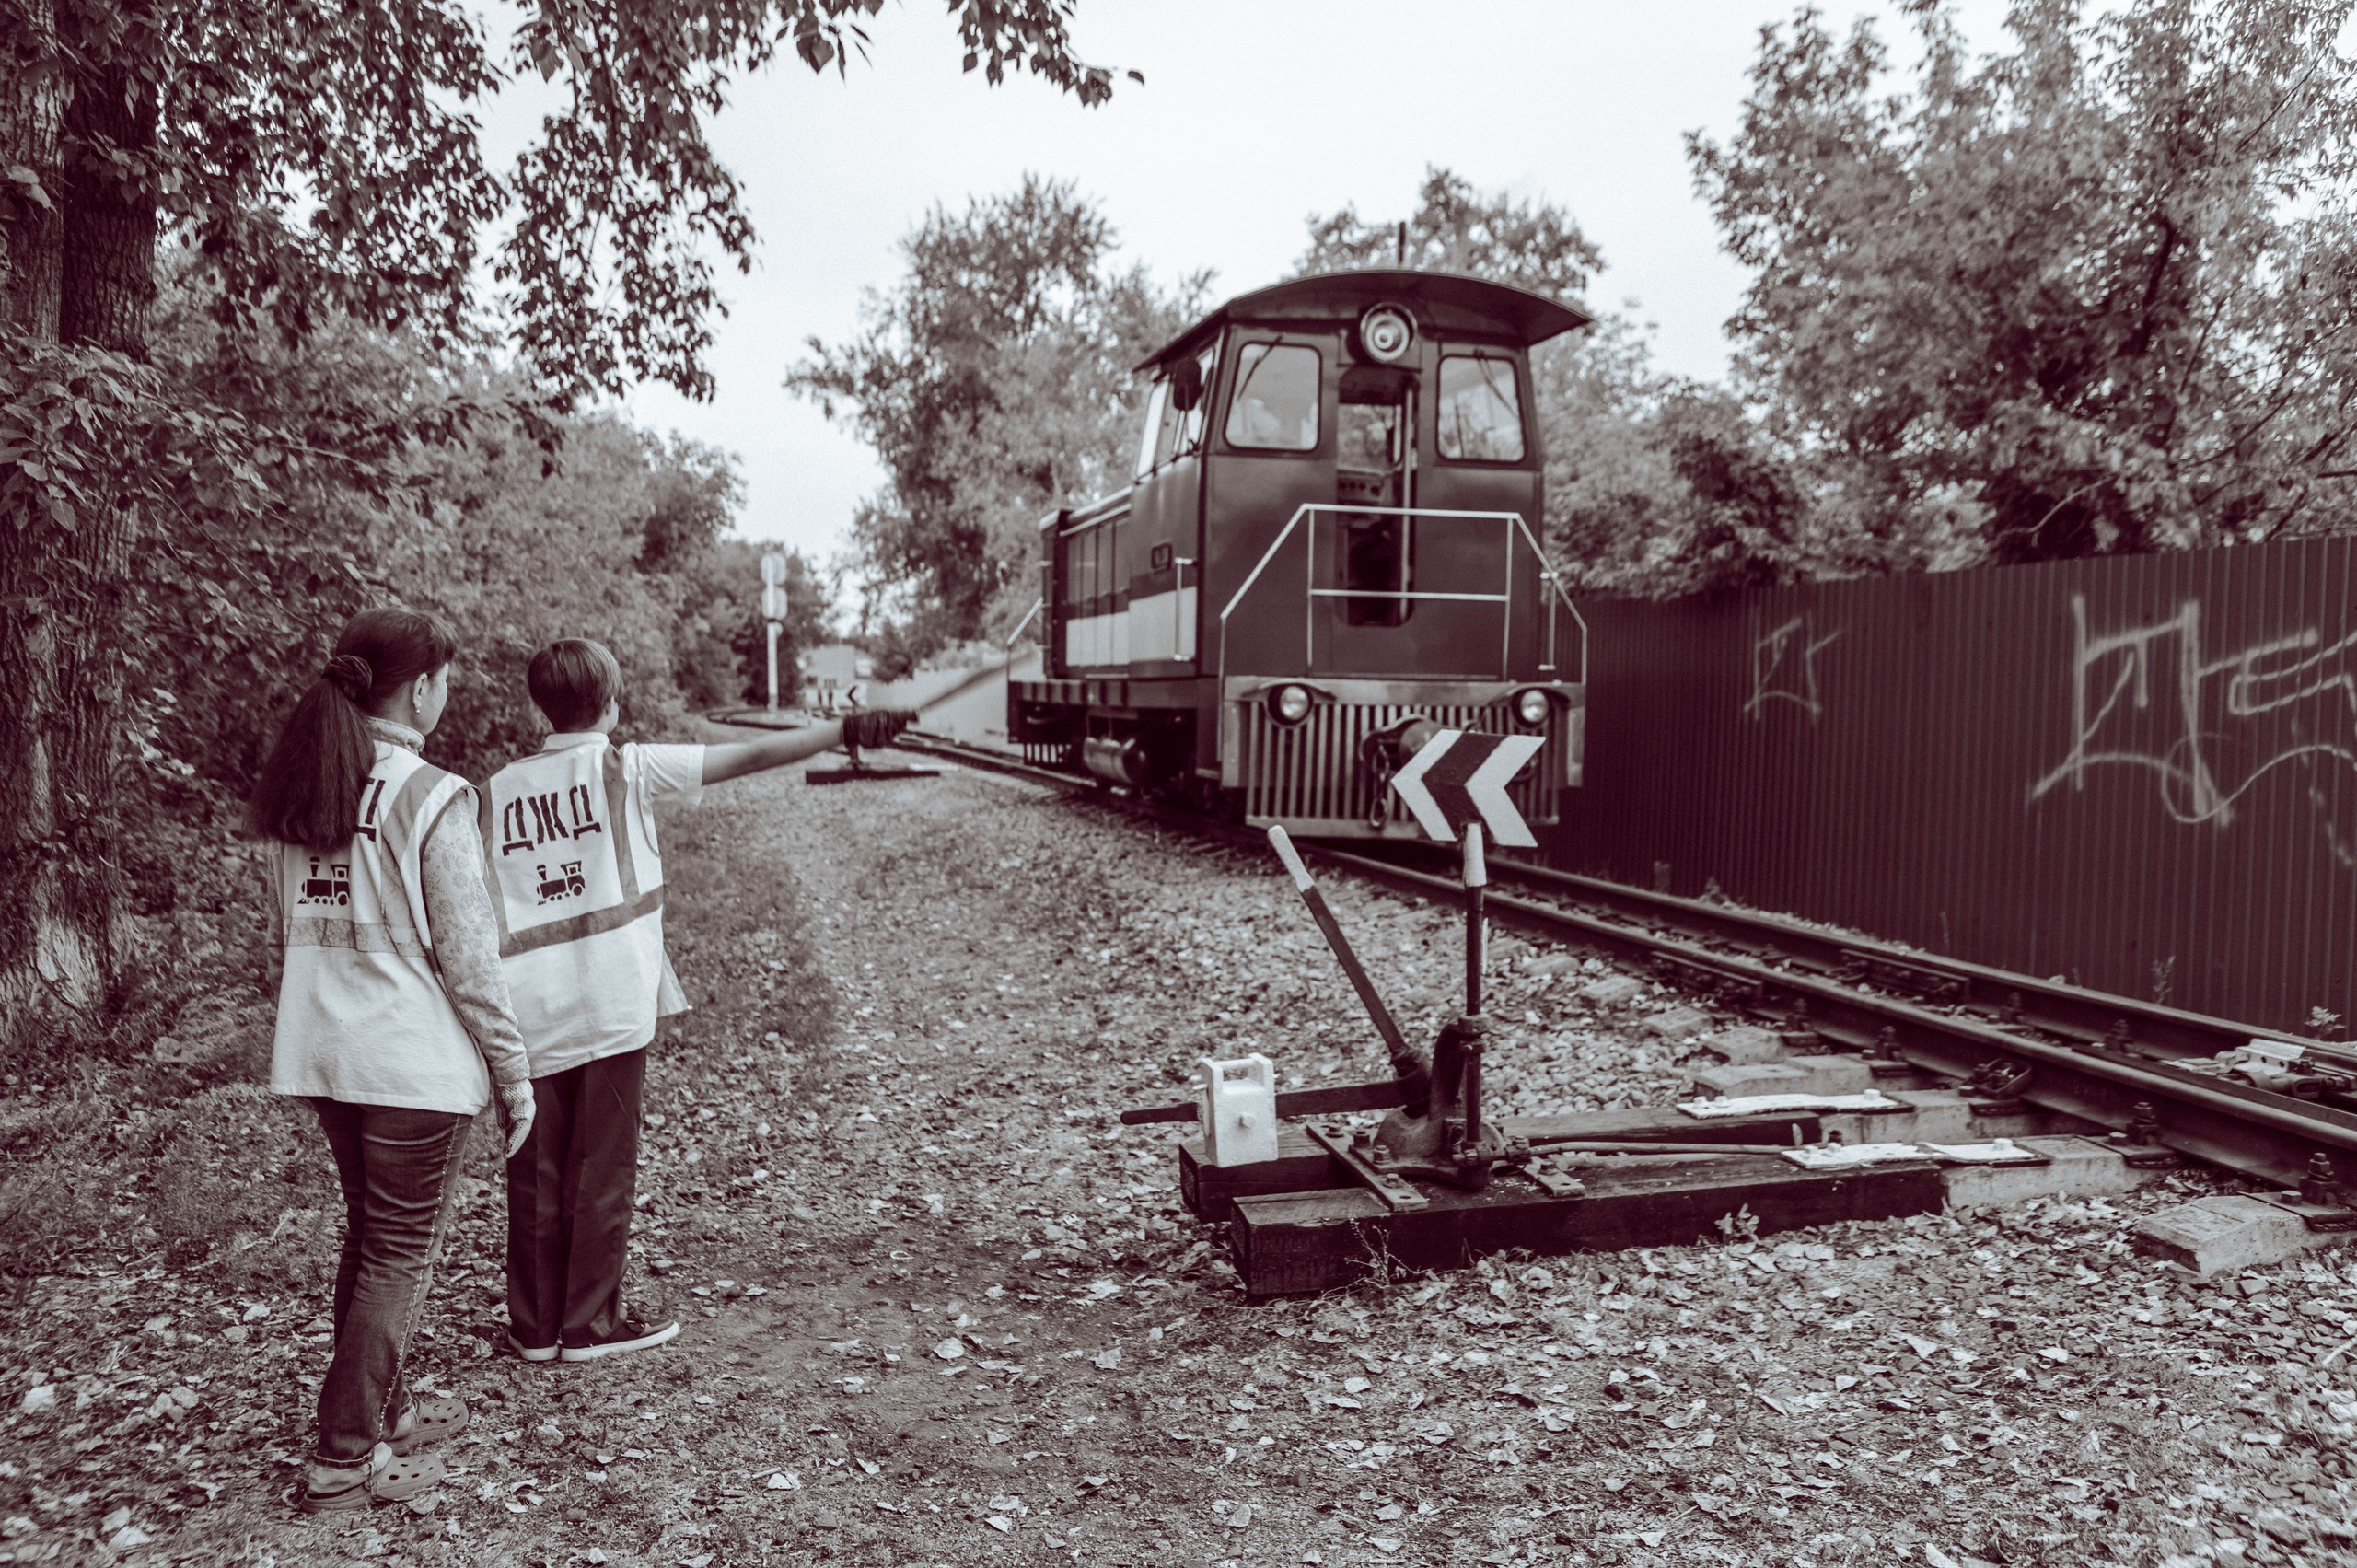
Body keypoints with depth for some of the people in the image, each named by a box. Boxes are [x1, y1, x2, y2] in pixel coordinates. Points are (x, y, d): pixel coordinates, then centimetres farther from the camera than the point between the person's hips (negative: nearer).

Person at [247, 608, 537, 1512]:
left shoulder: (302, 794, 6)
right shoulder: (430, 799, -17)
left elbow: (294, 928, 12)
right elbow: (466, 956, -16)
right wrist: (515, 1072, -7)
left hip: (322, 1054, 8)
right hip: (415, 1062, -7)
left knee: (370, 1236, 21)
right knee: (401, 1255, 6)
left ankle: (386, 1409, 35)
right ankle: (344, 1460, 13)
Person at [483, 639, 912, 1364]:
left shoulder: (501, 788, 6)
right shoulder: (627, 769, -6)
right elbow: (751, 756, -10)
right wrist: (849, 728, -8)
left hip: (530, 1011, 4)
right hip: (610, 1006, -4)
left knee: (535, 1171, 12)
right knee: (601, 1168, 7)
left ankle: (534, 1324, 21)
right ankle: (588, 1322, 16)